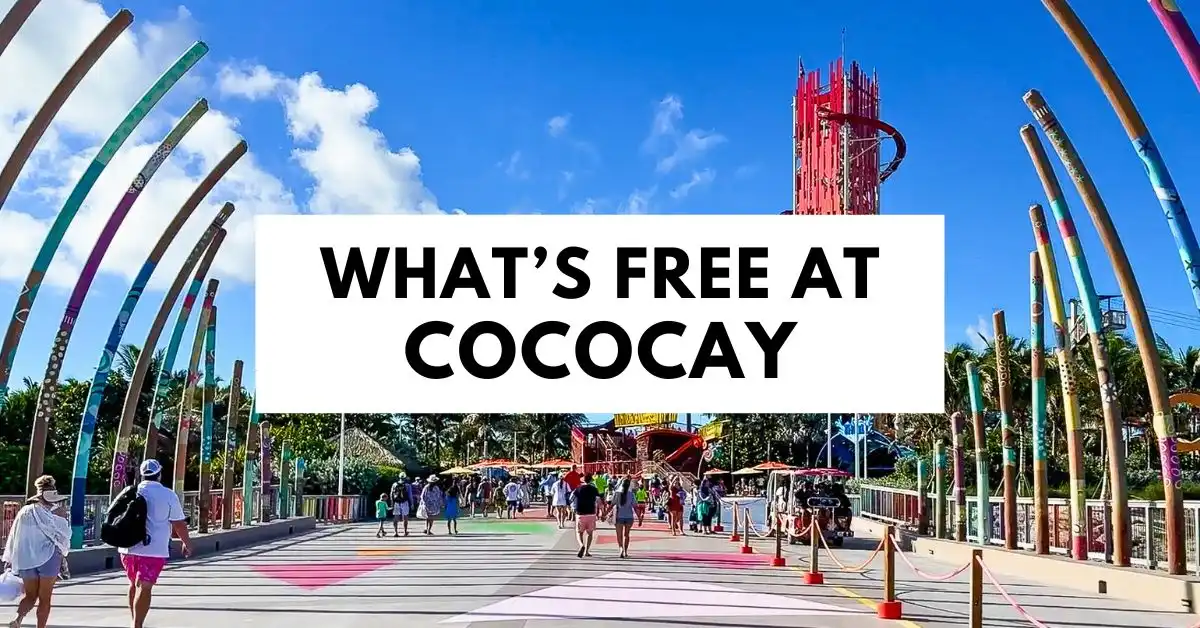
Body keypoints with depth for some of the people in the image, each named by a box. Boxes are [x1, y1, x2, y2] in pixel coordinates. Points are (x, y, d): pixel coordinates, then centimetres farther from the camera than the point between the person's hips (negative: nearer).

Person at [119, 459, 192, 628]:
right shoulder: (168, 495, -5)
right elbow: (178, 524, -3)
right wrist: (187, 543, 11)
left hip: (128, 547, 5)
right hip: (153, 549, -5)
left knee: (134, 584, 20)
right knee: (144, 587, -8)